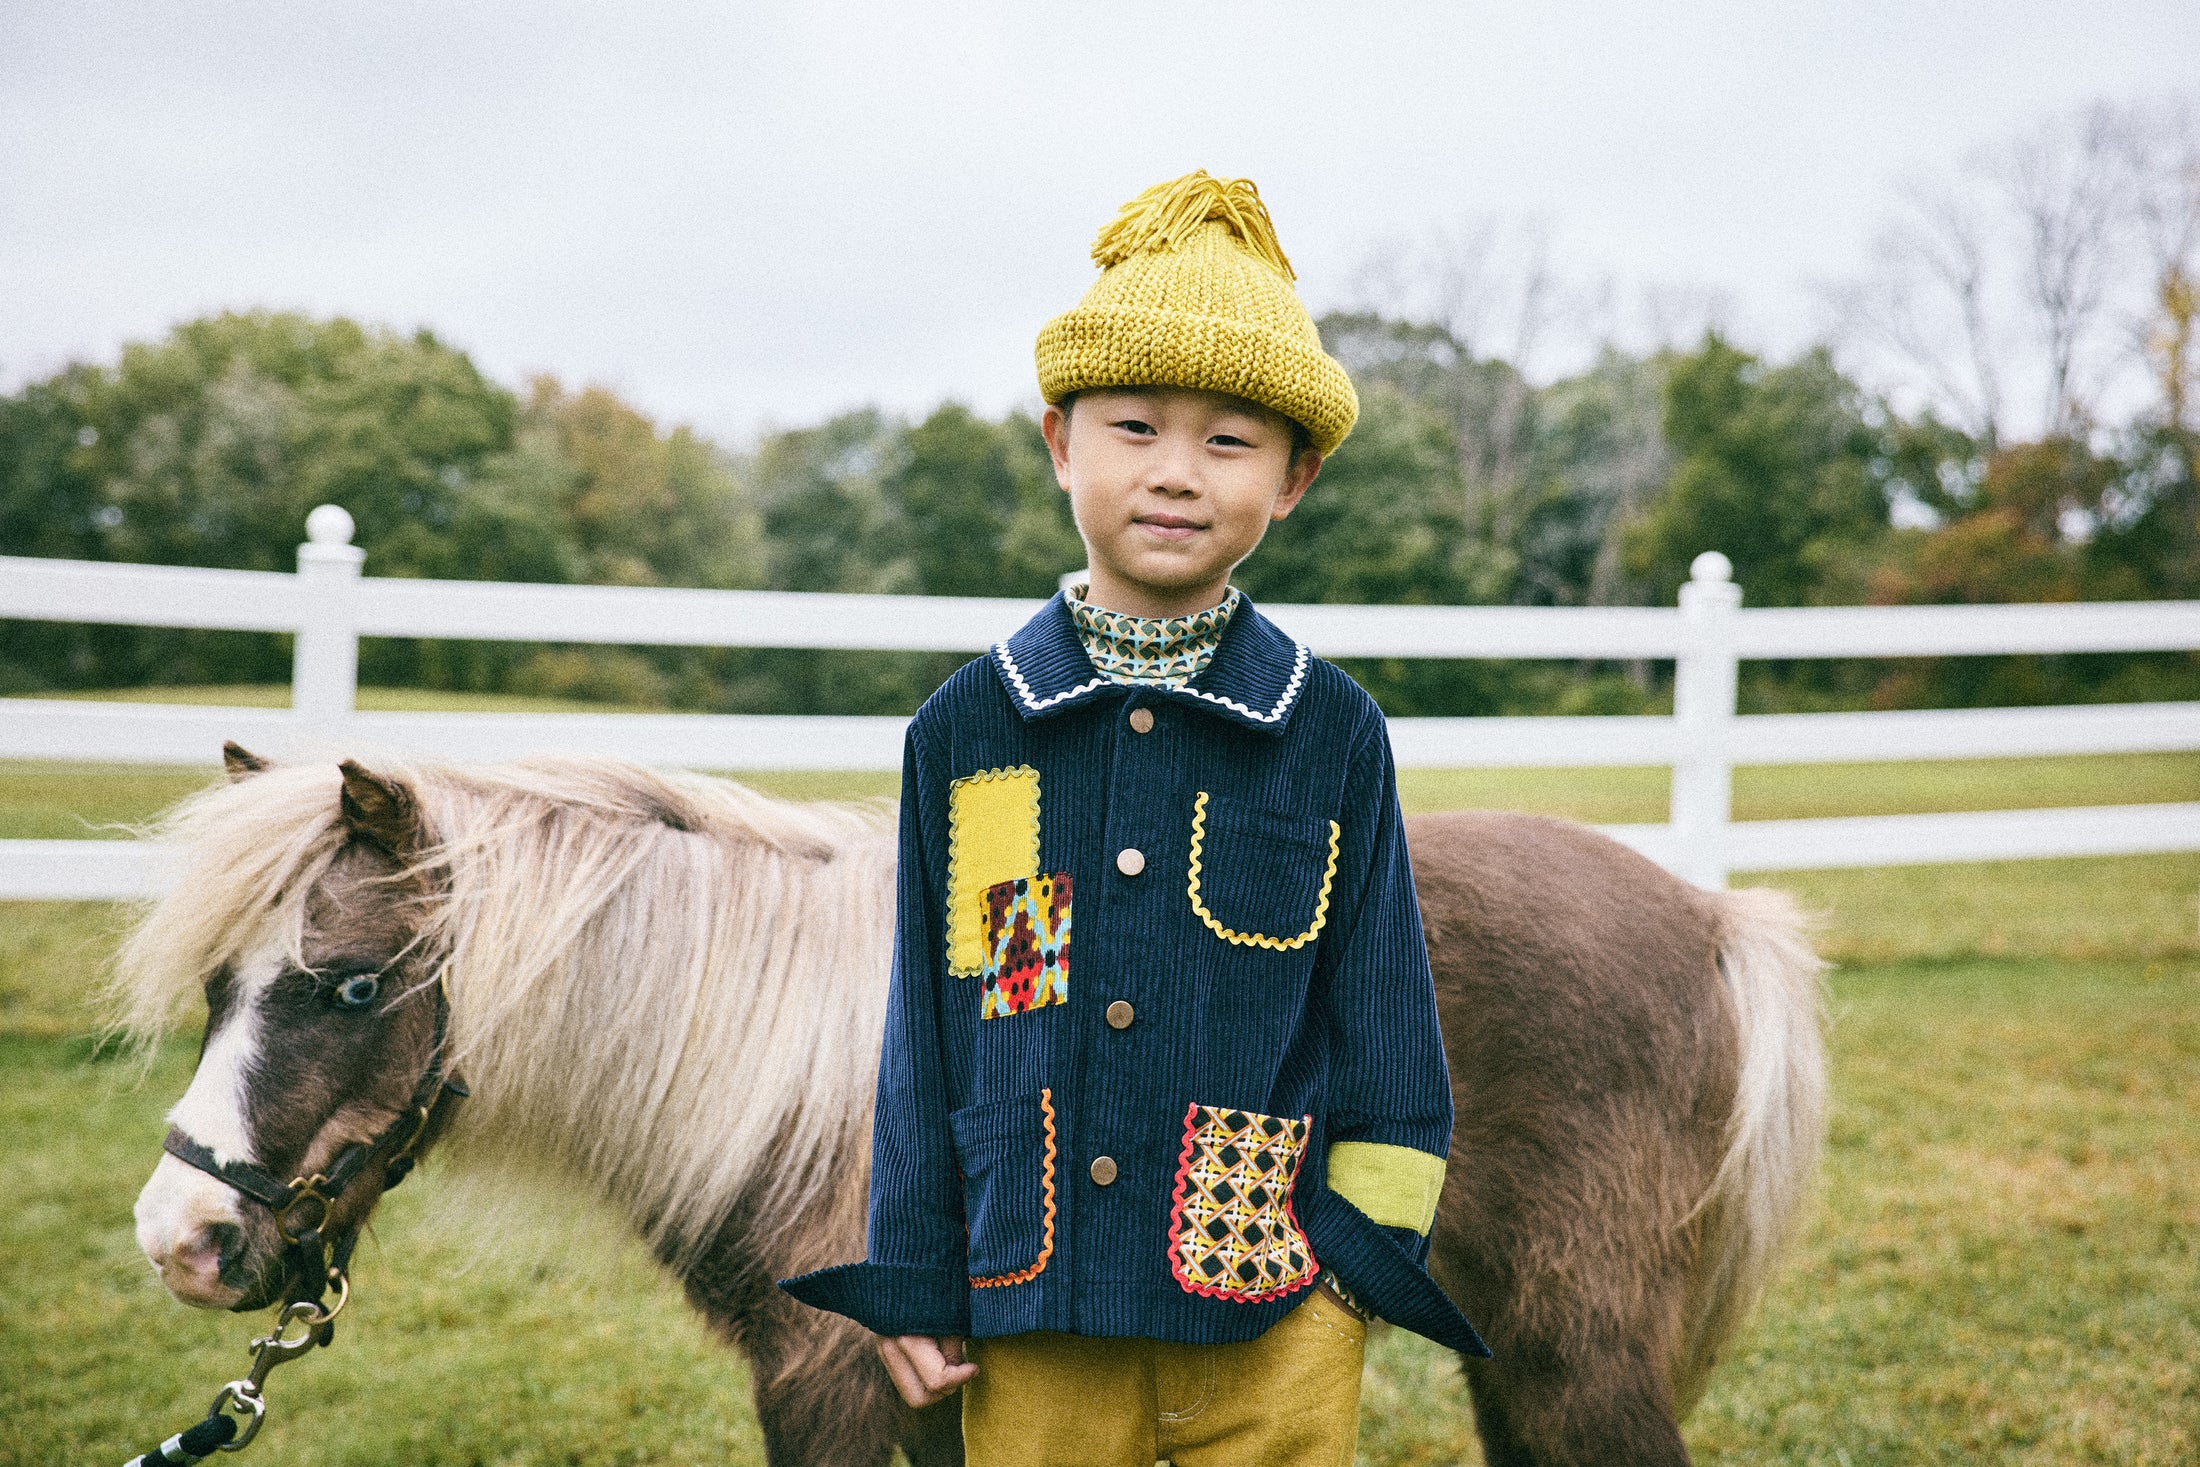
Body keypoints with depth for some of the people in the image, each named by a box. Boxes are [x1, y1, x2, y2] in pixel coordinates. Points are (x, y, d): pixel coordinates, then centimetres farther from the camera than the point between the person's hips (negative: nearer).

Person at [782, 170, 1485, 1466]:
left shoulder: (1333, 733, -3)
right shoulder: (968, 727, 0)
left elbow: (1383, 1014, 3)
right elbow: (923, 1020, 4)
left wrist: (1368, 1250, -1)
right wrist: (912, 1280, 4)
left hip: (1272, 1319, -1)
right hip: (1031, 1310, 1)